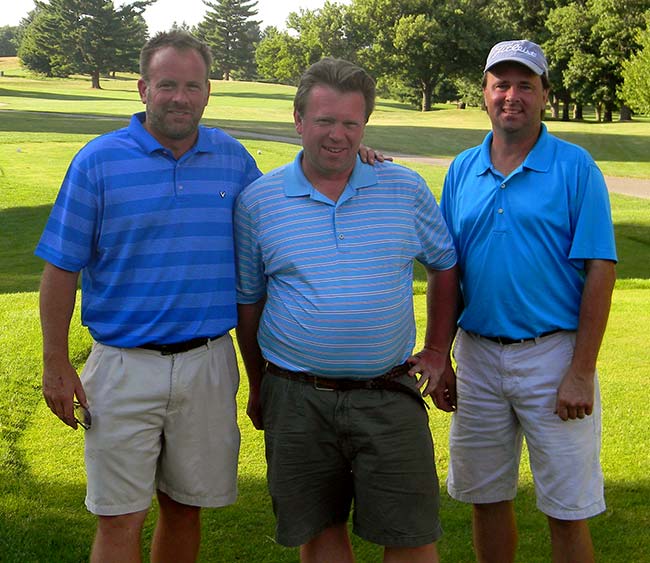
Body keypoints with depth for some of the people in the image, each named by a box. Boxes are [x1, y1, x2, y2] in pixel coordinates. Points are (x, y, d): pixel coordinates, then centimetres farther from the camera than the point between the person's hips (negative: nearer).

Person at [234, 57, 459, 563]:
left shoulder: (406, 189, 3)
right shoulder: (258, 200, 1)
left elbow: (446, 266, 15)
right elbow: (248, 302, 10)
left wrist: (437, 352, 9)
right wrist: (258, 388, 14)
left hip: (388, 396, 0)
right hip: (296, 400, 1)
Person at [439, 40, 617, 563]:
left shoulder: (575, 167, -5)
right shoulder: (463, 171, 6)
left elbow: (600, 271, -9)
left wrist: (581, 373, -14)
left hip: (552, 355, -4)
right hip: (477, 354, 4)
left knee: (567, 513, 3)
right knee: (486, 498, 15)